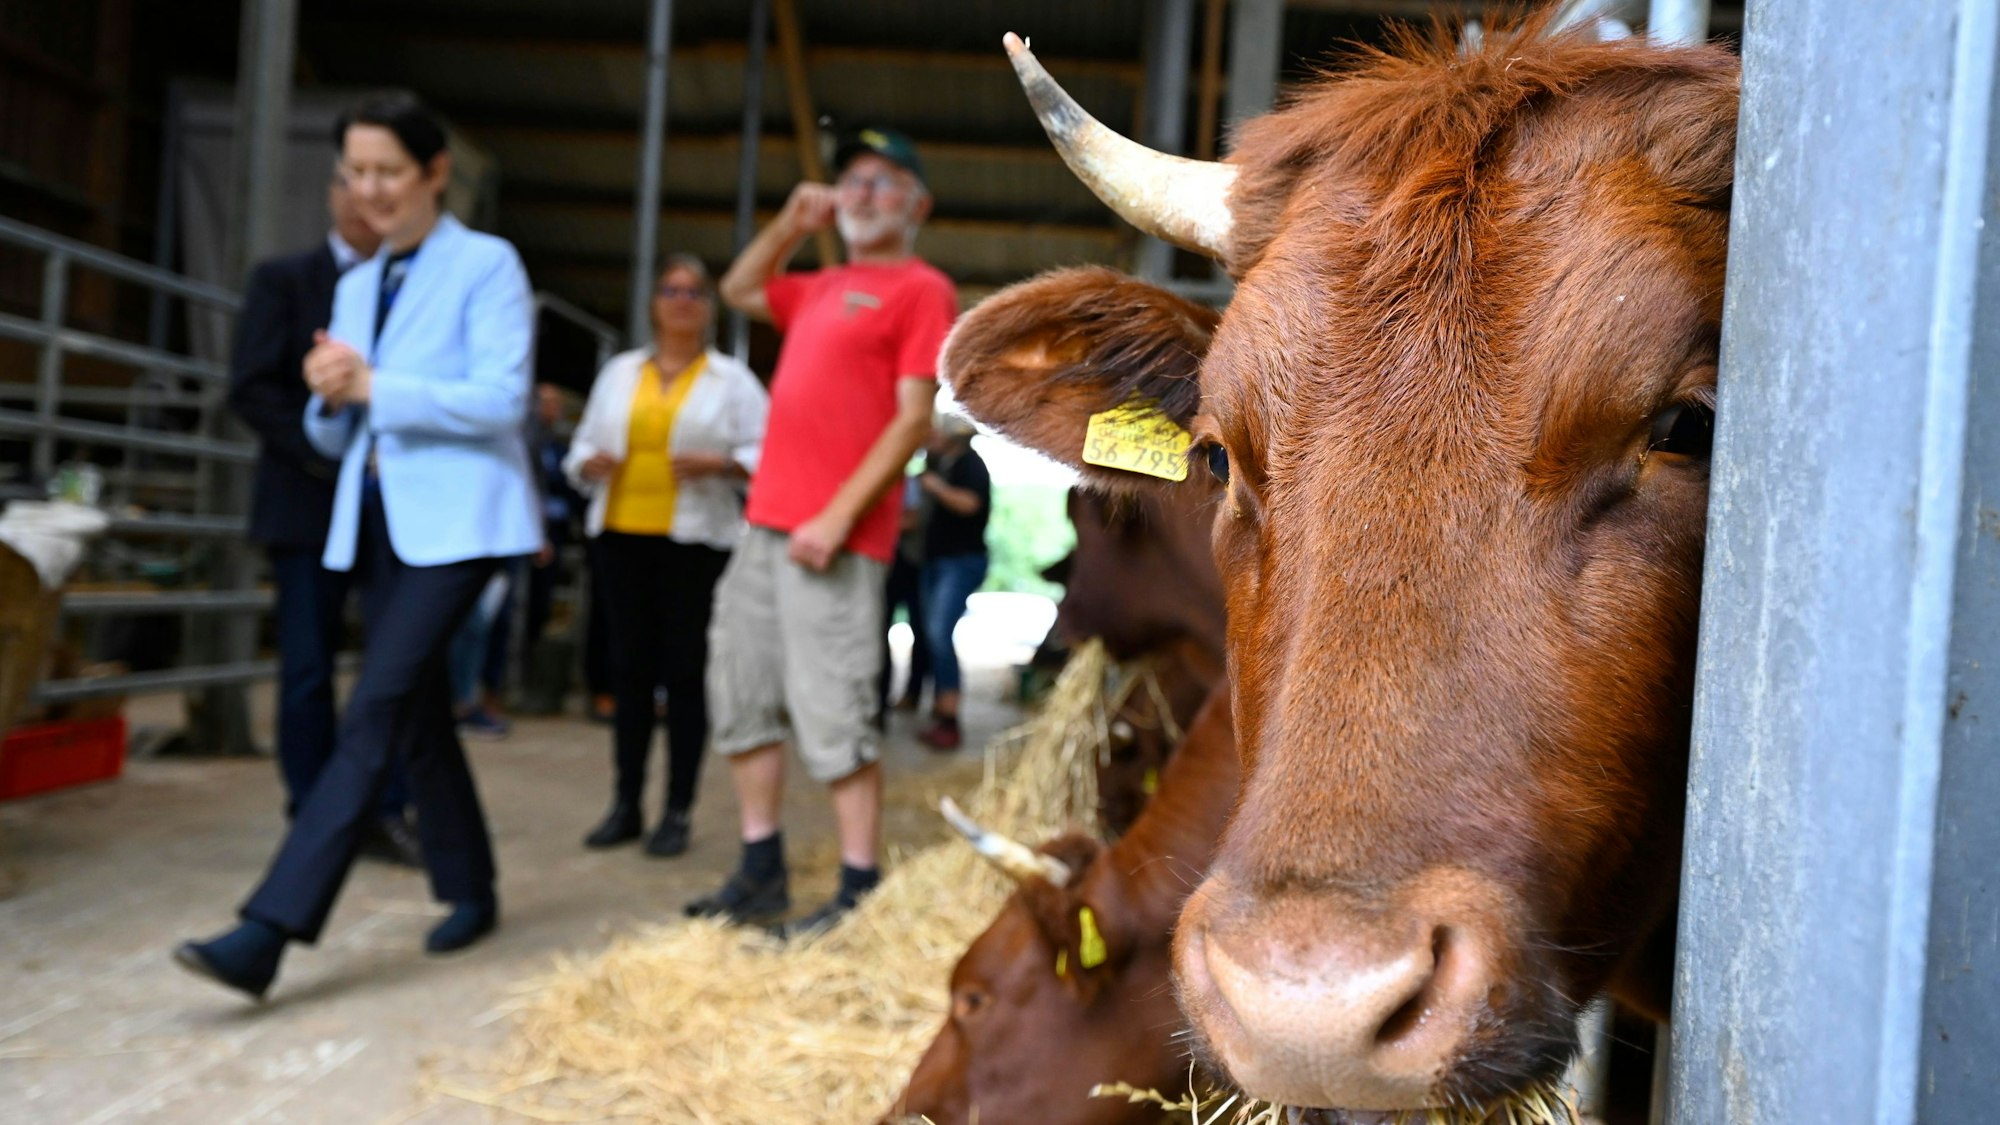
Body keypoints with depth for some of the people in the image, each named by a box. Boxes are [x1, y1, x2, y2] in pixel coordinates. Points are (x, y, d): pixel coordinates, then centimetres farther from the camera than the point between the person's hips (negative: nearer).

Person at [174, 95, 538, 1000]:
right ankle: (470, 892, 25)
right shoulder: (355, 287, 17)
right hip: (374, 521, 8)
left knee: (375, 712, -13)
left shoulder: (487, 265, -3)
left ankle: (268, 931, -15)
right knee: (415, 714, 11)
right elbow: (334, 435, 17)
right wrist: (329, 397, -6)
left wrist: (374, 388, -15)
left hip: (453, 520, -7)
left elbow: (501, 399, -14)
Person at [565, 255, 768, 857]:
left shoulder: (733, 380, 6)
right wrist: (589, 463, -6)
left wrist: (719, 464, -19)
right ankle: (625, 805, 13)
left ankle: (677, 812, 7)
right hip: (625, 535, 3)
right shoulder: (620, 372, 16)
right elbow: (584, 445, 16)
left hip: (694, 541, -3)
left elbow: (766, 455, -1)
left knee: (685, 672, -1)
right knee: (630, 669, 4)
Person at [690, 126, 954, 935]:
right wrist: (792, 223, 21)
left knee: (835, 716, -8)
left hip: (835, 538, -8)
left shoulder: (921, 290, -2)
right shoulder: (824, 287, 20)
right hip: (766, 523, 8)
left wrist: (838, 517, -18)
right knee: (742, 702, 11)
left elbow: (913, 419, -11)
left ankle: (859, 893, 2)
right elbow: (739, 289, 37)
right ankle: (761, 874, 21)